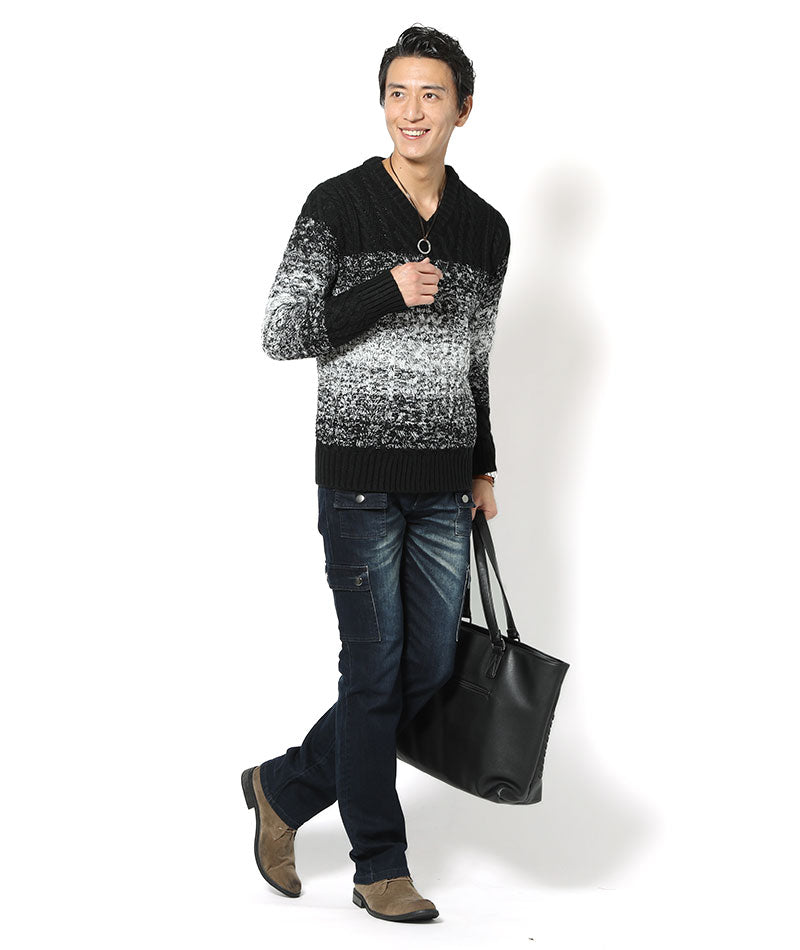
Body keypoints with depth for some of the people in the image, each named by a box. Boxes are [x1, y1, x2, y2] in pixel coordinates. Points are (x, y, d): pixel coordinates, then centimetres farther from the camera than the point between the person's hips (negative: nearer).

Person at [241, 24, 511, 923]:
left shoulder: (486, 228, 9)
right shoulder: (337, 205, -5)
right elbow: (280, 334, -8)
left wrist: (483, 468, 16)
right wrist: (386, 291, -17)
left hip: (443, 484, 5)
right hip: (361, 475, -5)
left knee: (430, 672, 8)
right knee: (375, 671, 0)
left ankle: (286, 785, 28)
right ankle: (380, 868, 16)